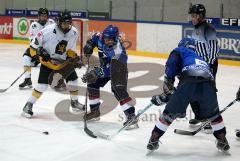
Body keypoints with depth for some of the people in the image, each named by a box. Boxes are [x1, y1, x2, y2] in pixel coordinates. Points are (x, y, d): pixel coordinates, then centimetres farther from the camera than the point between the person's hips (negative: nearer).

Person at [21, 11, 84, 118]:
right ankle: (28, 105, -2)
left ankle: (75, 103, 26)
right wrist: (40, 52, -27)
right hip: (48, 60, -5)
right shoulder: (49, 31, -26)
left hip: (63, 60, 5)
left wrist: (74, 58, -5)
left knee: (73, 79, 4)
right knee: (42, 84, -14)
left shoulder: (74, 33, -9)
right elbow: (34, 43, -17)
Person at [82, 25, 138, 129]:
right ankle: (95, 111, 21)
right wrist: (89, 45, -8)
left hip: (118, 69, -8)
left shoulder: (118, 51, -37)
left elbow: (110, 69, -40)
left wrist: (96, 73, -49)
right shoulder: (100, 37, -19)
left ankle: (131, 117, -29)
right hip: (104, 66, 8)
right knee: (92, 84, 6)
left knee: (118, 90, -25)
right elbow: (94, 38, 8)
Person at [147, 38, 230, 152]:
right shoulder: (202, 60, 43)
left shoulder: (179, 51, 27)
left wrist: (168, 93, 17)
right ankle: (222, 141, 32)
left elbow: (170, 69, 9)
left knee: (170, 112, 14)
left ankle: (153, 140, 17)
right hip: (208, 84, 4)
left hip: (188, 82, -4)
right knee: (213, 113, 31)